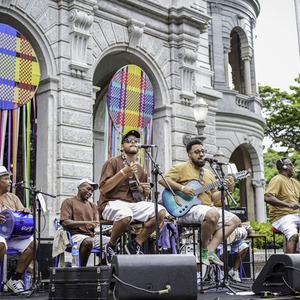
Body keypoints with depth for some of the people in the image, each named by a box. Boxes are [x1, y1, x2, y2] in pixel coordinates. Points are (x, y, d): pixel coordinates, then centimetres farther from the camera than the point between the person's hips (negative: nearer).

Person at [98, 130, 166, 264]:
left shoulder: (140, 169, 19)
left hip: (133, 204, 6)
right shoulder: (113, 162, -1)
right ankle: (111, 246, -10)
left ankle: (135, 244, -6)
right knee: (126, 215, -40)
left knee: (160, 211, -18)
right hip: (111, 203, -6)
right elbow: (103, 189, -13)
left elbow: (143, 197, 28)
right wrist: (123, 172, -19)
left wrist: (146, 191, 3)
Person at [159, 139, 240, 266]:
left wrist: (226, 189, 0)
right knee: (213, 214, -36)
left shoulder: (209, 174, 24)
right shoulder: (182, 167, 3)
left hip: (208, 208, 8)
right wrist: (182, 188, -19)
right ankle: (204, 249, -13)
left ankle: (210, 251, -12)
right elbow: (163, 179, -10)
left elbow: (214, 197, 18)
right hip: (187, 209, -8)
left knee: (234, 220, -4)